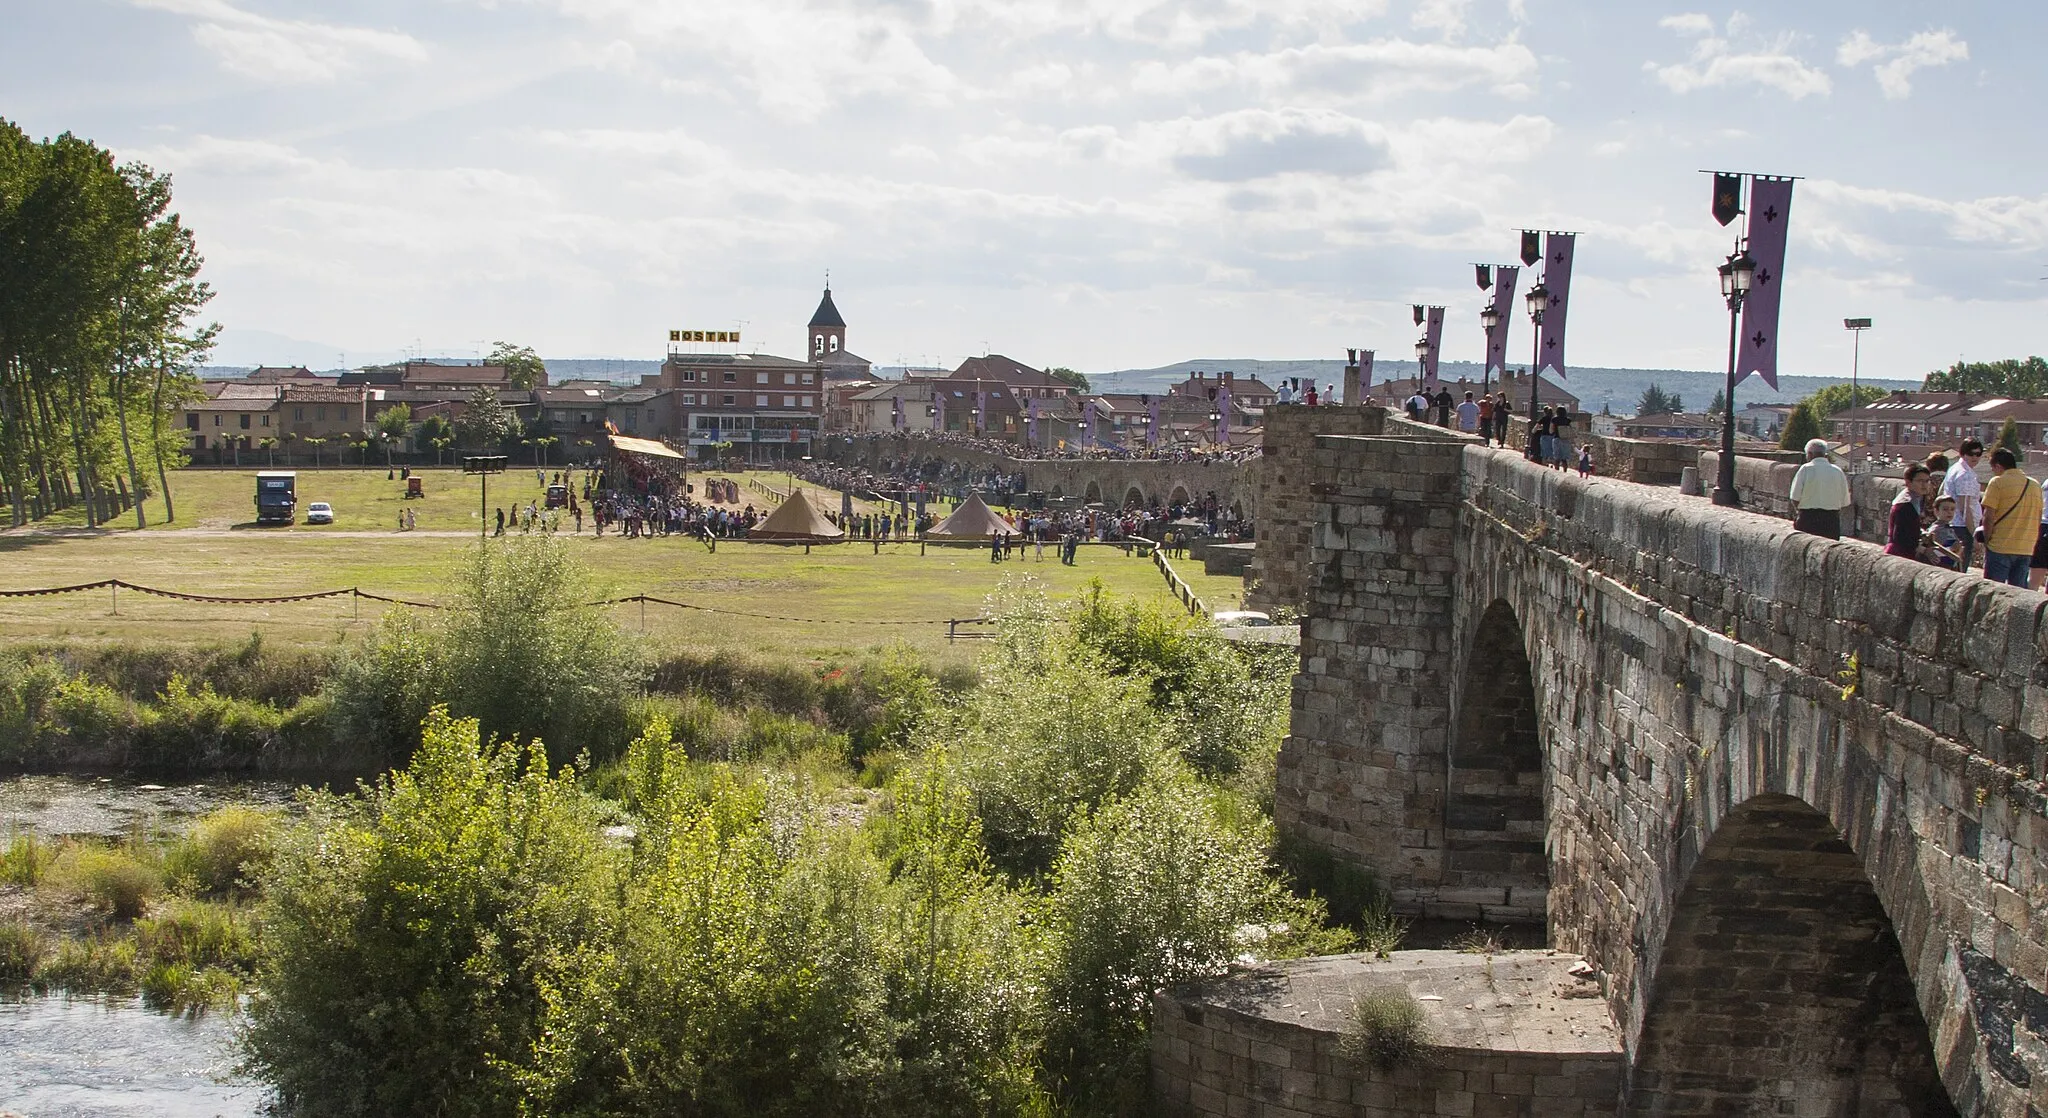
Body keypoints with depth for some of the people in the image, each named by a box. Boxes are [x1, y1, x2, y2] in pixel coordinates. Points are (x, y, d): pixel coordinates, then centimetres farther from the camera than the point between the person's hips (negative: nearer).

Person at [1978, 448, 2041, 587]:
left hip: (2000, 548, -5)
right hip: (2027, 548, 5)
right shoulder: (2035, 485, 12)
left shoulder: (1997, 482, -6)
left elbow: (1988, 517, -12)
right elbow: (2038, 519, 16)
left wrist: (1987, 540, -1)